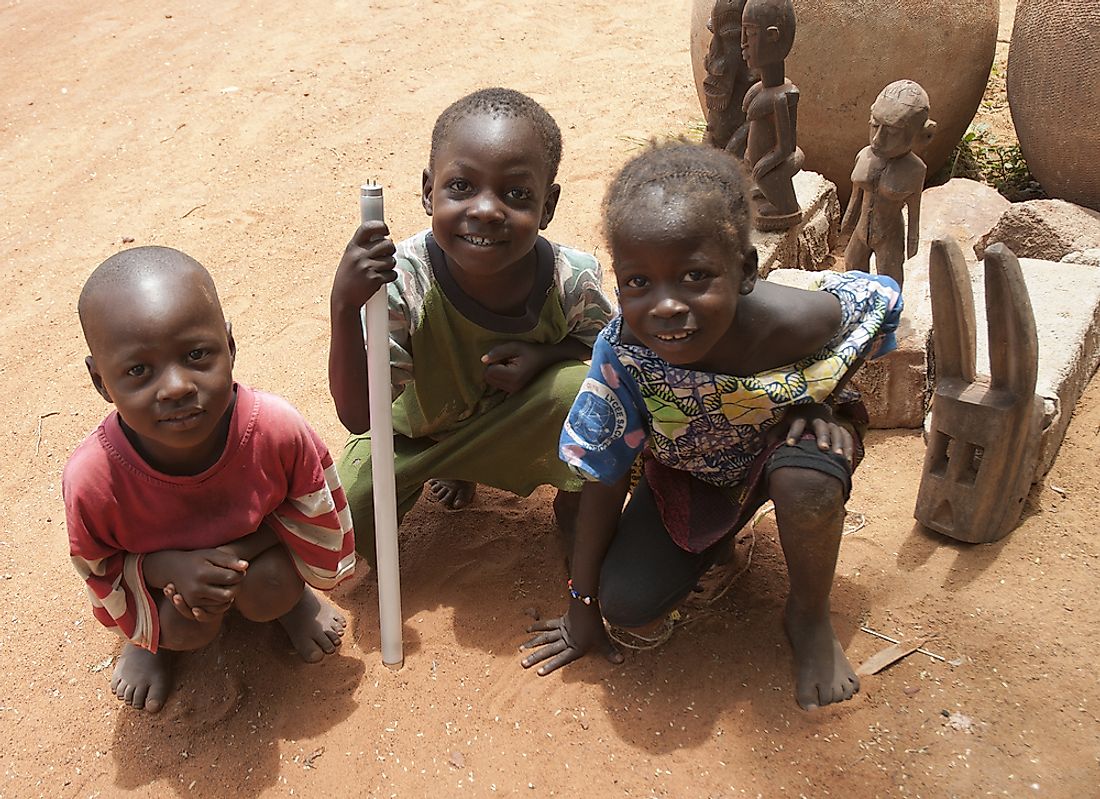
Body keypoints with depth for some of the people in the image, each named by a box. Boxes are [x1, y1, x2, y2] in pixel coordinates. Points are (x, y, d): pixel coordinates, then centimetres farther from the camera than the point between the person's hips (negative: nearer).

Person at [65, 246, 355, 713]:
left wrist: (239, 551, -28)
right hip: (155, 571, 0)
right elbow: (98, 570, -14)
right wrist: (167, 568, -33)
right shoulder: (92, 479, -36)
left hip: (256, 552, 0)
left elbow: (317, 512, -15)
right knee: (187, 628, -22)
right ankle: (151, 639, 16)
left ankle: (293, 599, 13)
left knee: (269, 592, -26)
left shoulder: (277, 428, -36)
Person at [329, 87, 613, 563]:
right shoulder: (404, 279, -32)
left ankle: (574, 506, 0)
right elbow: (359, 417, -31)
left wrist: (547, 355, -28)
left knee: (579, 385, -31)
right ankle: (450, 468, 19)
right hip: (421, 429, 1)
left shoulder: (571, 282, -28)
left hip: (526, 432, -1)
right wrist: (344, 306, -47)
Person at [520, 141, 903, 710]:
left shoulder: (796, 322, -37)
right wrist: (582, 605, -10)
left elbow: (881, 300, -11)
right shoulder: (623, 350, -33)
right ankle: (716, 539, 21)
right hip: (688, 467, 2)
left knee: (807, 478, -36)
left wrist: (819, 402, -23)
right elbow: (603, 475, -18)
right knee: (627, 604, -12)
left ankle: (810, 616, -4)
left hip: (782, 442, -1)